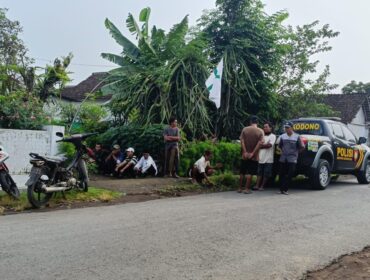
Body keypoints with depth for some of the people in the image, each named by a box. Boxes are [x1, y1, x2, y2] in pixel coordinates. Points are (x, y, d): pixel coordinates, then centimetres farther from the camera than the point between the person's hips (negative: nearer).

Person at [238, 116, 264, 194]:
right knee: (250, 173, 2)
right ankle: (247, 189, 2)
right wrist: (252, 153, -13)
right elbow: (259, 144, -13)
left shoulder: (245, 129, 1)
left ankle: (240, 188, 17)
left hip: (245, 155, 2)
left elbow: (242, 141, -7)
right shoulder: (260, 131, -4)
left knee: (242, 172, 11)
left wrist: (245, 152, -10)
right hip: (254, 156, -2)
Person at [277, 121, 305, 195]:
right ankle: (281, 189, 11)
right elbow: (279, 145, 22)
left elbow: (302, 147, 3)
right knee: (281, 174, 3)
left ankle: (285, 189, -3)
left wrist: (295, 152, 7)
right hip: (283, 158, 3)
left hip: (292, 159, -3)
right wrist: (283, 151, 11)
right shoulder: (282, 136, 7)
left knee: (289, 175, -7)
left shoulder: (297, 137, -4)